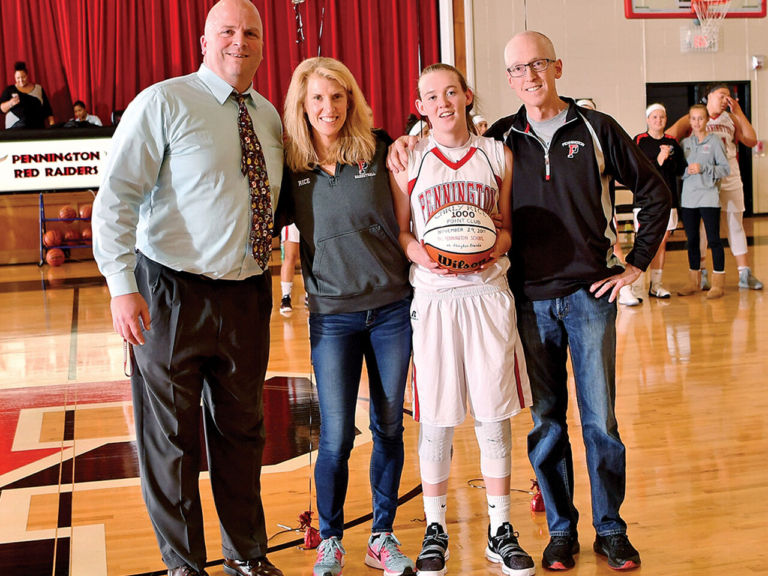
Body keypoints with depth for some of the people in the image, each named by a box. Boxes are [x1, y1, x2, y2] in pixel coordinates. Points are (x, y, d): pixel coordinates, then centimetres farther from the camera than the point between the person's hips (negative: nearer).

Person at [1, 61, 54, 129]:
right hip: (15, 127, -1)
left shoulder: (39, 89, 15)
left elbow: (47, 110, 13)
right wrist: (10, 103, -12)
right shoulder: (9, 90, 13)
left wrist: (52, 124, 2)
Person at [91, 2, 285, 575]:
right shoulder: (163, 104, -9)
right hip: (174, 292, -5)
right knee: (171, 435, 7)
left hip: (248, 295, 5)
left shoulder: (270, 118, 9)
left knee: (242, 429, 17)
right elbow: (117, 196, -16)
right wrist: (123, 285, -25)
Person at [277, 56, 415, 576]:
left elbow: (404, 226, 8)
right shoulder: (291, 169, 1)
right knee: (336, 437, -1)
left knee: (388, 428, 9)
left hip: (392, 308, 1)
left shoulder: (379, 154, 1)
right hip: (333, 315, -1)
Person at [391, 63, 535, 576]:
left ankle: (501, 529, 17)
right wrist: (419, 252, -12)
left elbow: (509, 225, 13)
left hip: (488, 290, 1)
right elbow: (399, 230, 7)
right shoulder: (408, 159, 5)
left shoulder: (497, 155, 9)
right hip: (433, 296, -1)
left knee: (495, 413, 4)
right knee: (435, 417, 3)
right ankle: (435, 529, 17)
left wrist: (498, 245, -7)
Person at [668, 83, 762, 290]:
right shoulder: (692, 119, -1)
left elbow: (751, 141, 2)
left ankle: (745, 275, 10)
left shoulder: (731, 119, 9)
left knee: (736, 225, 6)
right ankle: (701, 274, 11)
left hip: (730, 179, 3)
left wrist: (738, 112, -1)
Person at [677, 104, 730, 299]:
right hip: (688, 198, 4)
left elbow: (725, 168, -4)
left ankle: (718, 283, 2)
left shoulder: (714, 141, 0)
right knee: (692, 240, 10)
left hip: (709, 197, -4)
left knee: (714, 239, -3)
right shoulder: (685, 143, 11)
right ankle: (694, 281, 20)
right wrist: (687, 170, -7)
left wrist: (703, 169, -15)